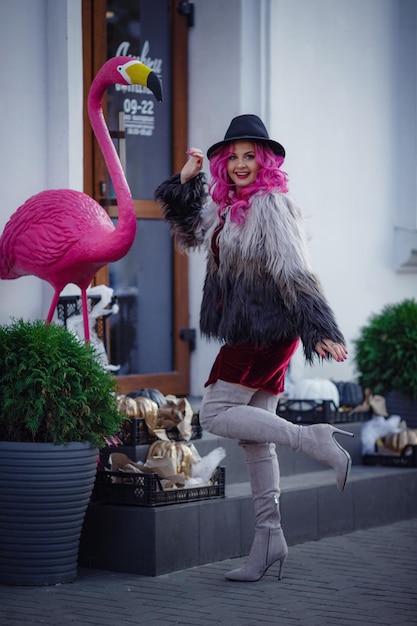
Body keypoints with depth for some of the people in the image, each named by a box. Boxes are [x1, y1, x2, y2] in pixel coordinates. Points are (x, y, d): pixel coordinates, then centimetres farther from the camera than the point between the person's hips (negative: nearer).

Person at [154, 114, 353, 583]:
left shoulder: (270, 205, -12)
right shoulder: (228, 208, 13)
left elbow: (295, 271, -19)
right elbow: (189, 233, 30)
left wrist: (320, 330, -24)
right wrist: (186, 179, 20)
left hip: (266, 330, -9)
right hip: (249, 332, 9)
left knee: (214, 414, -10)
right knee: (253, 435, 8)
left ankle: (312, 439, -11)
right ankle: (269, 537, 12)